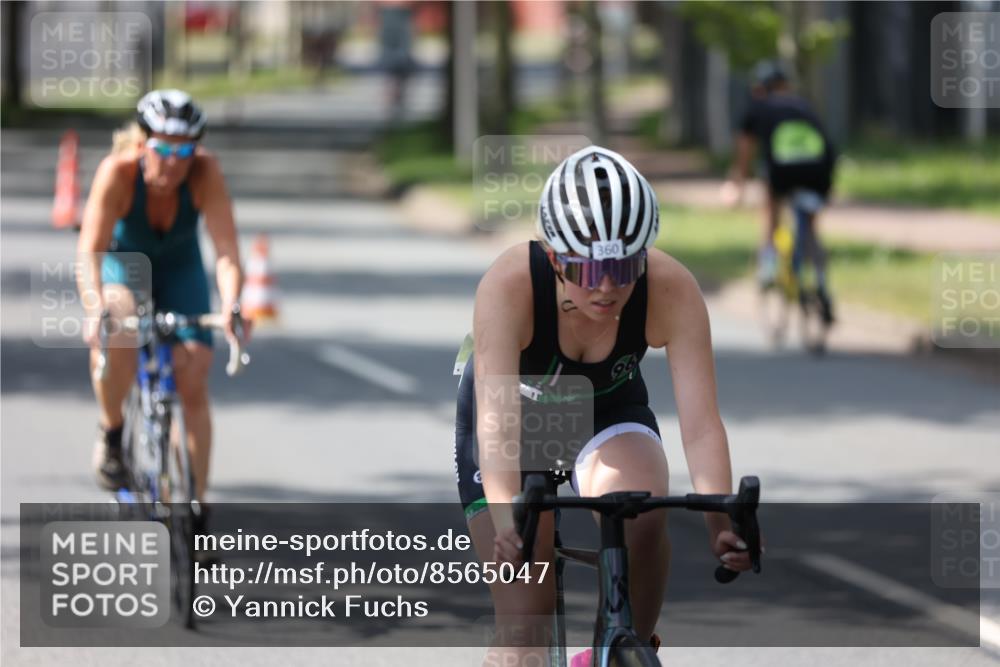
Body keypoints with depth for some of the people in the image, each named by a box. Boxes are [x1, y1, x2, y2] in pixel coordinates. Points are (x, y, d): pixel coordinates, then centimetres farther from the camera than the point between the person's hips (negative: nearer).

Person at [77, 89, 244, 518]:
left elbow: (226, 250, -36)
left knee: (193, 382, -10)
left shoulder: (205, 173, -30)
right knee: (116, 340, -34)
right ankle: (111, 434, -7)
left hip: (179, 270, 2)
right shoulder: (117, 172, -33)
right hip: (123, 262, -2)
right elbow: (90, 251, -39)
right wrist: (96, 311, -56)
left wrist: (231, 307, -53)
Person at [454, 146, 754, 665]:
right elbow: (496, 424, -44)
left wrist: (720, 522, -51)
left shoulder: (672, 290, -31)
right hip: (520, 414, -1)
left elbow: (701, 426, -35)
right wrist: (508, 522, -60)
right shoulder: (508, 286, -37)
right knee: (525, 625, -10)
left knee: (643, 514, -33)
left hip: (608, 409, 1)